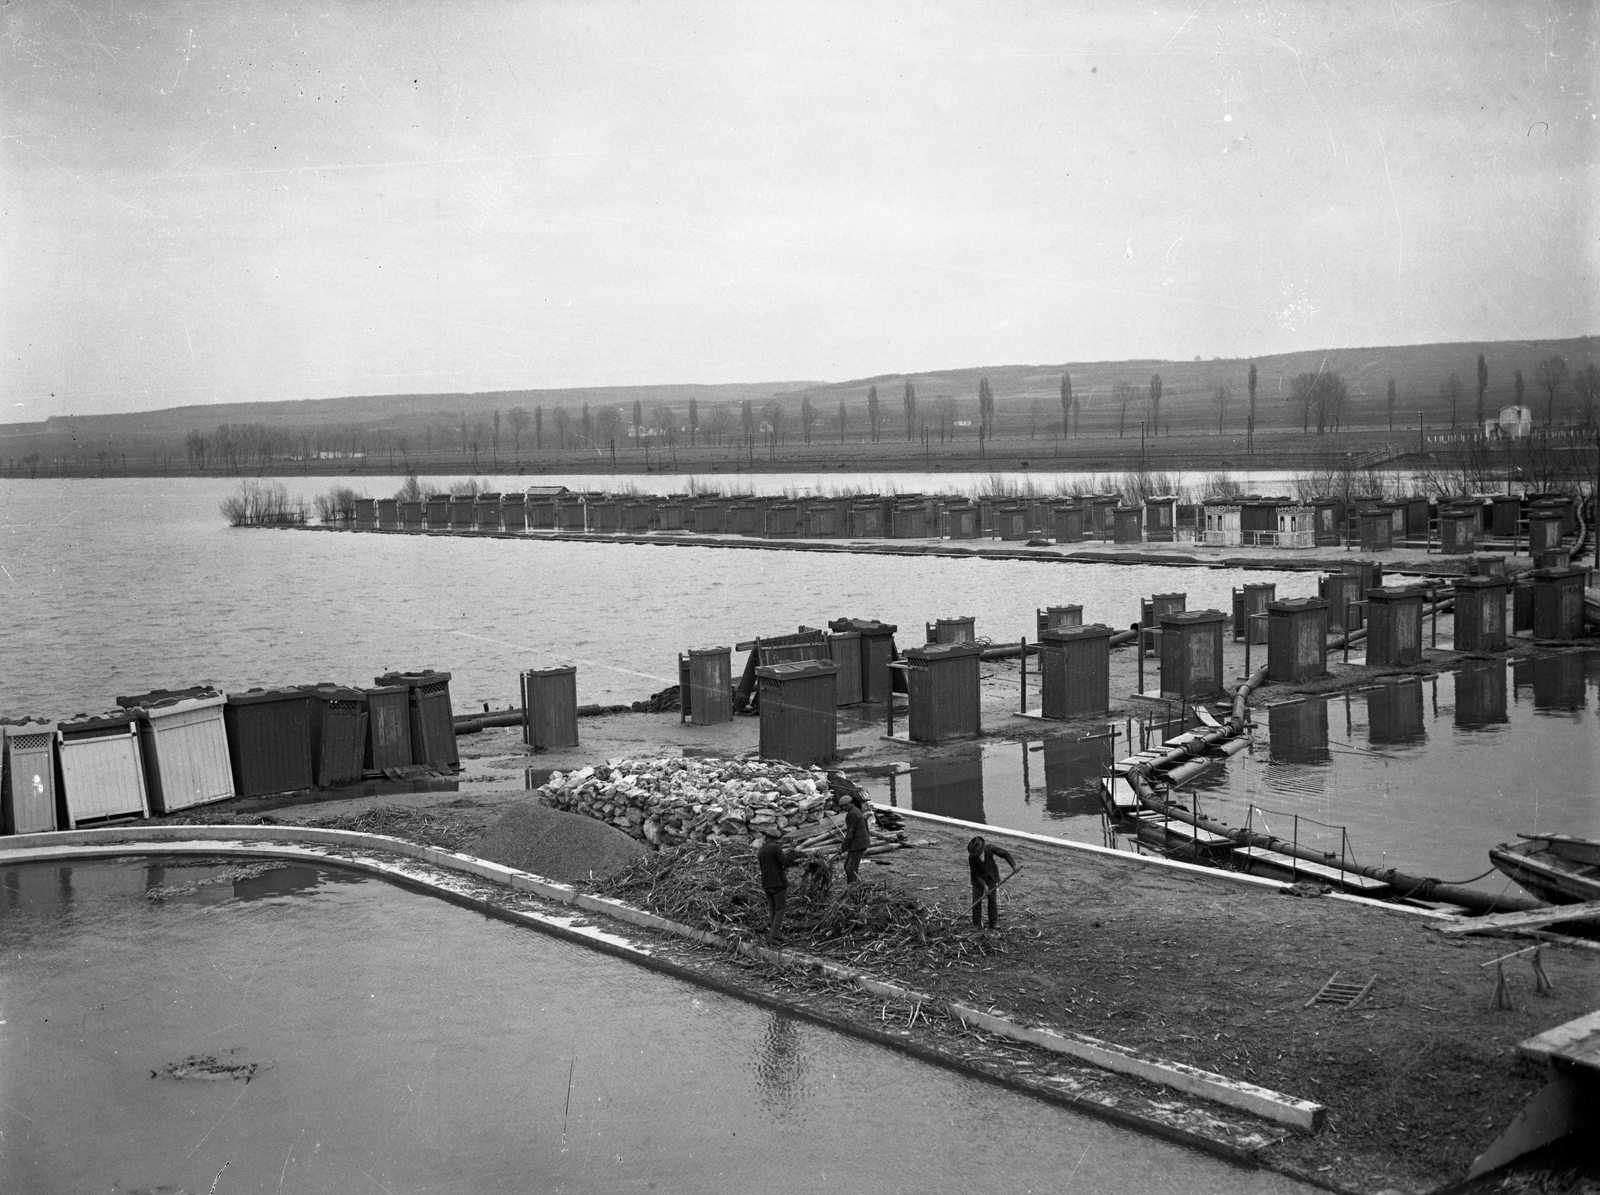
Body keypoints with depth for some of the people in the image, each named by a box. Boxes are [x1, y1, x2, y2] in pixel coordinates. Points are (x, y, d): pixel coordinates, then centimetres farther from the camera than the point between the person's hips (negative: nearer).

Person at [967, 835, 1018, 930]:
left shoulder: (989, 849, -24)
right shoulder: (971, 858, -27)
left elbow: (1005, 853, -12)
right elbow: (975, 874, -19)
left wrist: (1013, 865, -17)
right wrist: (984, 885, -25)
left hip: (991, 876, 1)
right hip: (979, 878, -1)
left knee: (992, 899, -2)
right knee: (976, 900, -6)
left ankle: (993, 923, 6)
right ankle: (977, 924, 6)